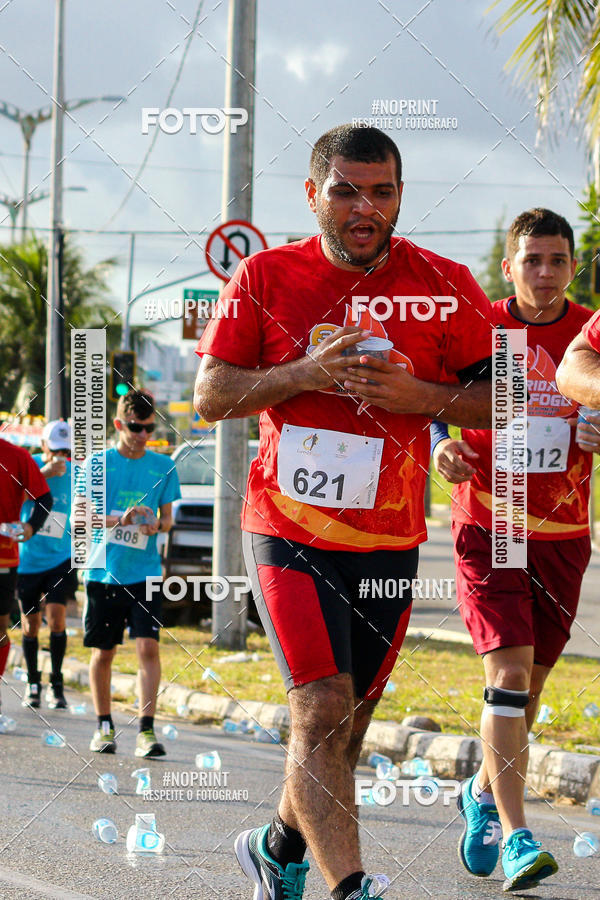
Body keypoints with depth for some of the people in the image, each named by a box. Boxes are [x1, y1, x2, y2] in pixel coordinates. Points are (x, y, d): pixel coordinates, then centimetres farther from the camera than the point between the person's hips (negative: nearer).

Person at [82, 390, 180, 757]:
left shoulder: (162, 466, 6)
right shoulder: (99, 462, 1)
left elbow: (168, 517, 11)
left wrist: (158, 525, -13)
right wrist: (120, 520, -20)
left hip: (145, 572, 0)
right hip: (104, 572, 0)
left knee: (148, 647, -13)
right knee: (104, 652, 7)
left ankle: (146, 730, -13)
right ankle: (105, 726, 22)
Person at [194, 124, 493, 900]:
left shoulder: (446, 288, 0)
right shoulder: (267, 277, -2)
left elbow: (498, 401, 3)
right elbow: (211, 397, -1)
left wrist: (415, 394, -15)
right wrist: (304, 374, -17)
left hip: (389, 539, 3)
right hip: (288, 531, -3)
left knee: (348, 720, 13)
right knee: (322, 711, -17)